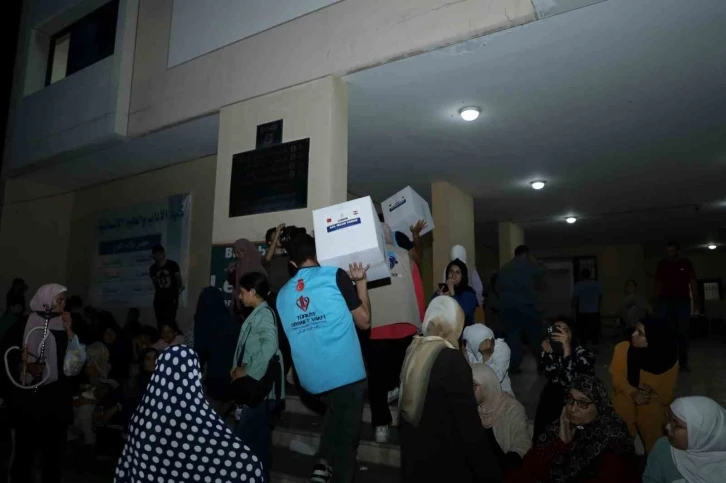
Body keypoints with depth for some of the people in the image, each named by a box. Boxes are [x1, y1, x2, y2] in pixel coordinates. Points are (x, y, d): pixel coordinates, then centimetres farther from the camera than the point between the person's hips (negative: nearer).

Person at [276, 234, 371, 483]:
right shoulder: (335, 275, -6)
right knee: (345, 433, 11)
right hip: (345, 372, -5)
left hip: (311, 378, 5)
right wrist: (360, 282, 5)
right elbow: (364, 321, -4)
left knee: (335, 410, 32)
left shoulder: (282, 294, 9)